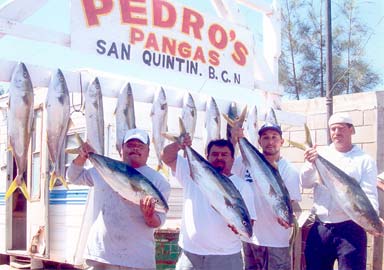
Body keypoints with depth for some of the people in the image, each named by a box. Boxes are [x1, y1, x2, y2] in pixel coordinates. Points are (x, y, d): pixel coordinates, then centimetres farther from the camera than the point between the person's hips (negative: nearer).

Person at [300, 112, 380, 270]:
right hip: (320, 228, 3)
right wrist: (311, 164, -20)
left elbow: (369, 195, -6)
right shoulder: (321, 155, 8)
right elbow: (306, 183, 0)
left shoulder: (364, 160, 0)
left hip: (350, 229, -3)